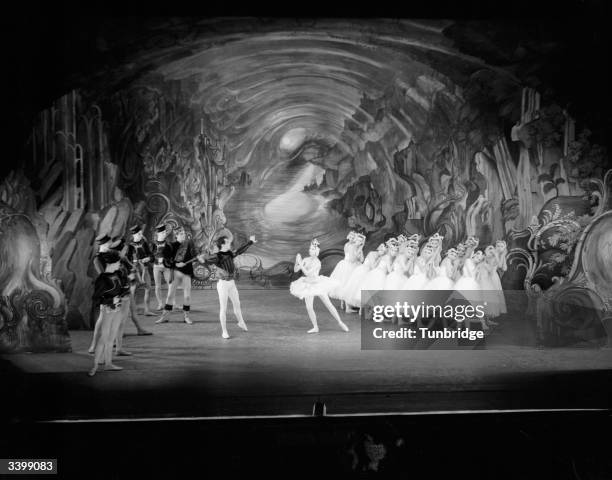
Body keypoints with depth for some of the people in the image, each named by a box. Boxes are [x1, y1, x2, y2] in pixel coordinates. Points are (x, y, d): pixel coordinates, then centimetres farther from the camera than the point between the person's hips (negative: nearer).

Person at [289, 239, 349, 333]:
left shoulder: (317, 262, -18)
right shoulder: (306, 260, -3)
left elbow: (307, 273, -26)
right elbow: (295, 270, -3)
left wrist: (300, 263, -27)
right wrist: (297, 262, -21)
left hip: (318, 284, -4)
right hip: (308, 285, 4)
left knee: (329, 305, 0)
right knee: (309, 307, -6)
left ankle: (340, 323, 13)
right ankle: (315, 327, 6)